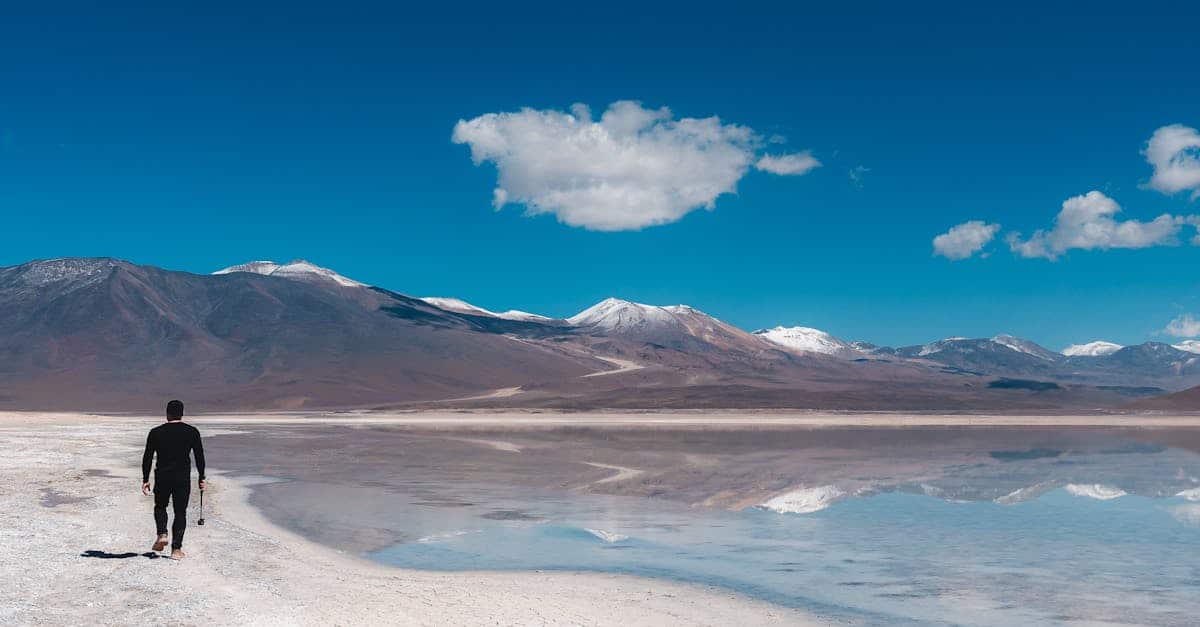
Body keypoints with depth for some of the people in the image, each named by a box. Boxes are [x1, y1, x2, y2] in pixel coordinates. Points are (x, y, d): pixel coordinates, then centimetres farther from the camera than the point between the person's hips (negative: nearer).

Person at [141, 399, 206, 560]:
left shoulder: (156, 433, 0)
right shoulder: (192, 432, 1)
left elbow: (147, 457, 0)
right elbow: (199, 457, 3)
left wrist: (145, 480, 6)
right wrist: (202, 478, 9)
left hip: (162, 477, 0)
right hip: (183, 478, 0)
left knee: (160, 507, 22)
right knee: (180, 512, 7)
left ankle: (162, 534, 0)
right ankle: (176, 549, 2)